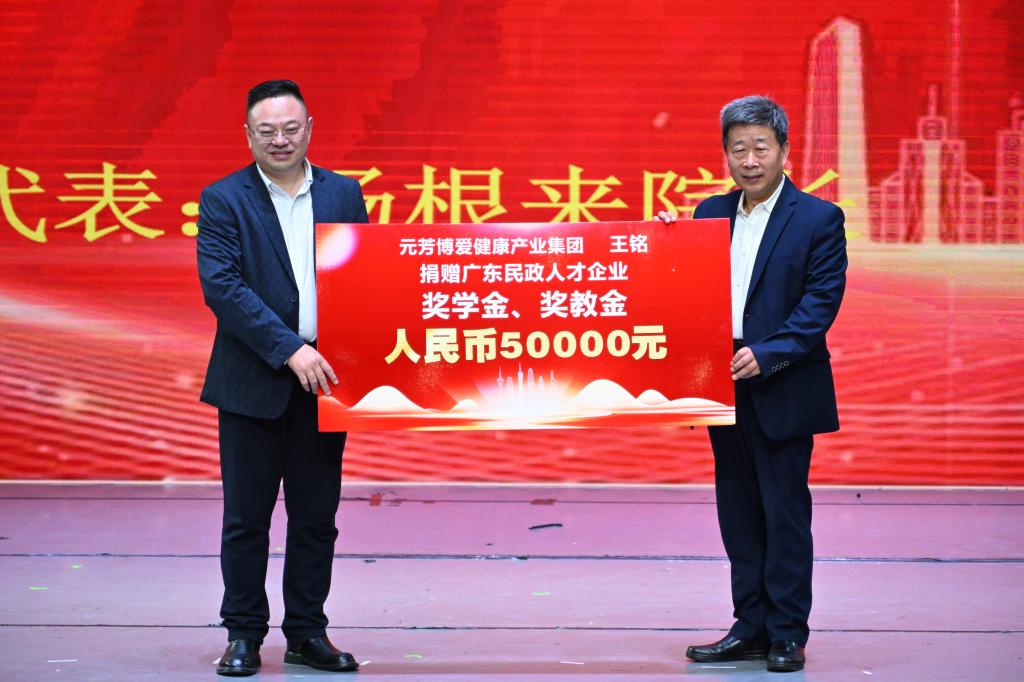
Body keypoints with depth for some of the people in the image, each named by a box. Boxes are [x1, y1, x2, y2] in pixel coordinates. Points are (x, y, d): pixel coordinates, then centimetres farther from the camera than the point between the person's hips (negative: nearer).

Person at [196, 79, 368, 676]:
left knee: (317, 518, 9)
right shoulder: (223, 200, -2)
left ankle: (308, 634, 20)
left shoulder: (344, 194, 8)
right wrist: (289, 349, -20)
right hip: (253, 383, -3)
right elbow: (221, 285, -12)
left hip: (323, 381, 3)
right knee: (247, 518, 5)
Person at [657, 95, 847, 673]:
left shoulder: (818, 219, -5)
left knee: (785, 512, 1)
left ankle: (788, 635, 10)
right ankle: (751, 629, 21)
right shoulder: (710, 214, 10)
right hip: (724, 385, 5)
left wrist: (766, 355, -21)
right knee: (739, 512, 11)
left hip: (783, 390, -5)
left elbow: (821, 302, -12)